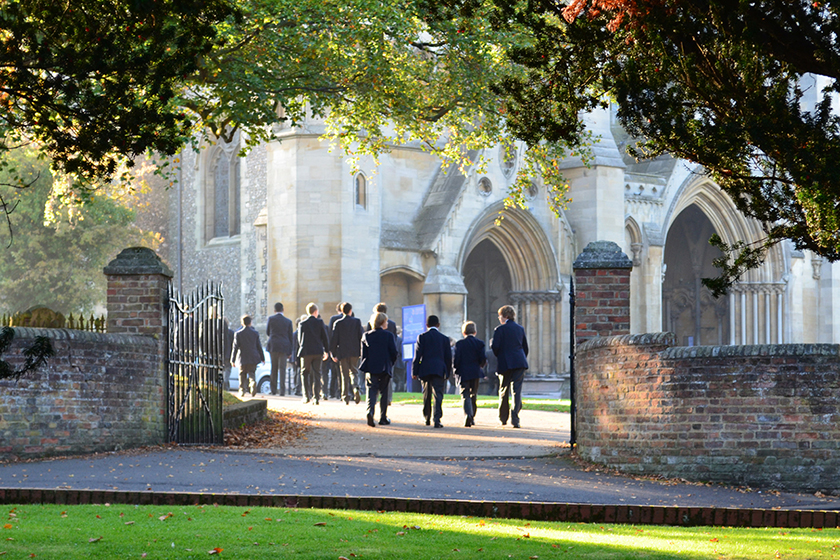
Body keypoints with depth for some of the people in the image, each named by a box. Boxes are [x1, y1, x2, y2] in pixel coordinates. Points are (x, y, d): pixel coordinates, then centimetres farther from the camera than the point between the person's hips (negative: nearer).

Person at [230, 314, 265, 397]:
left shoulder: (238, 334, -4)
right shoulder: (255, 333, 1)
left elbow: (235, 347, -5)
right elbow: (259, 347, 5)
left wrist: (232, 360, -1)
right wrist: (262, 358, 13)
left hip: (242, 359, -1)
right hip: (253, 359, 1)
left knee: (242, 375, 11)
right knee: (251, 374, 5)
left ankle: (242, 391, 12)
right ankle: (253, 383, -25)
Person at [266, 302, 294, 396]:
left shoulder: (271, 319, 1)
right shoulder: (288, 321, 3)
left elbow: (267, 332, 10)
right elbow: (290, 337, 4)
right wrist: (290, 351, 8)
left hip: (273, 346, 0)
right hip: (284, 347, 0)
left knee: (273, 368, 10)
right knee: (282, 368, -1)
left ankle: (273, 390, 10)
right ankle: (282, 390, -8)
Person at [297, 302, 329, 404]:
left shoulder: (302, 323, -1)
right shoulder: (320, 322, -1)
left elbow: (299, 339, 5)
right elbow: (325, 338, 2)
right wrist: (326, 350, 13)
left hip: (306, 352, -1)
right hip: (318, 352, 1)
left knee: (305, 373, 11)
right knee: (317, 374, 4)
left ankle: (306, 396, 3)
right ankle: (316, 397, -2)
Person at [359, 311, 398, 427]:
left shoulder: (366, 336, 4)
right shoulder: (388, 336, -4)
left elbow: (363, 354, 5)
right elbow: (394, 353, -4)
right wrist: (390, 365, 13)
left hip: (371, 369, 2)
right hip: (384, 368, -2)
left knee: (371, 392, -1)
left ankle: (370, 412, -26)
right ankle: (383, 418, 13)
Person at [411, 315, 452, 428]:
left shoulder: (422, 337, 1)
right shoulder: (444, 338, 7)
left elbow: (417, 356, -3)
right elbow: (448, 358, 9)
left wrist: (414, 372, 1)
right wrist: (447, 373, 18)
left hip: (425, 370, 0)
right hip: (439, 370, 0)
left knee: (426, 395, 16)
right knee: (438, 395, -5)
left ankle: (427, 418, 26)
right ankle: (437, 420, -17)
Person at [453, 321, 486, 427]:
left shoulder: (459, 344, -4)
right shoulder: (480, 343, 1)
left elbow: (456, 360, -7)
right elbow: (483, 360, -4)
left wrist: (456, 370, 11)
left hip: (463, 373, -2)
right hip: (476, 373, 2)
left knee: (465, 395, -4)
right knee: (473, 395, 15)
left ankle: (468, 415, -26)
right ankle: (472, 417, 19)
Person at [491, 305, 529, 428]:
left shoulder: (500, 329, -6)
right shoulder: (520, 328, 11)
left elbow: (495, 348, -11)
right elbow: (525, 347, 15)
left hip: (505, 364, -3)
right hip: (520, 363, 3)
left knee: (504, 391, 11)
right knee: (517, 390, -1)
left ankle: (503, 418, 21)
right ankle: (515, 419, -13)